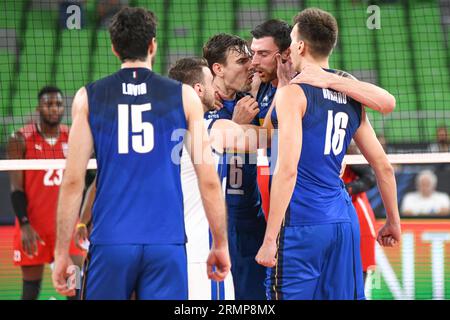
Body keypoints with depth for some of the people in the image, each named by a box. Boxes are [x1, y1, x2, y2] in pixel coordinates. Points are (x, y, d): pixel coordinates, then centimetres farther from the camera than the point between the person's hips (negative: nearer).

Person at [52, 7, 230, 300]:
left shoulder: (88, 98, 5)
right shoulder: (184, 97, 5)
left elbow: (73, 181, 1)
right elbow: (209, 180, 2)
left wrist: (62, 252, 6)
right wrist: (220, 245, 11)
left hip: (110, 242, 0)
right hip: (167, 242, 0)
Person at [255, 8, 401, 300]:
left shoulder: (292, 92, -8)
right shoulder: (351, 98, 13)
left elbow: (287, 169, -17)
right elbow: (384, 167, 15)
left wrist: (270, 239, -16)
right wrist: (393, 220, 28)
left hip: (301, 223, -7)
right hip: (344, 221, 7)